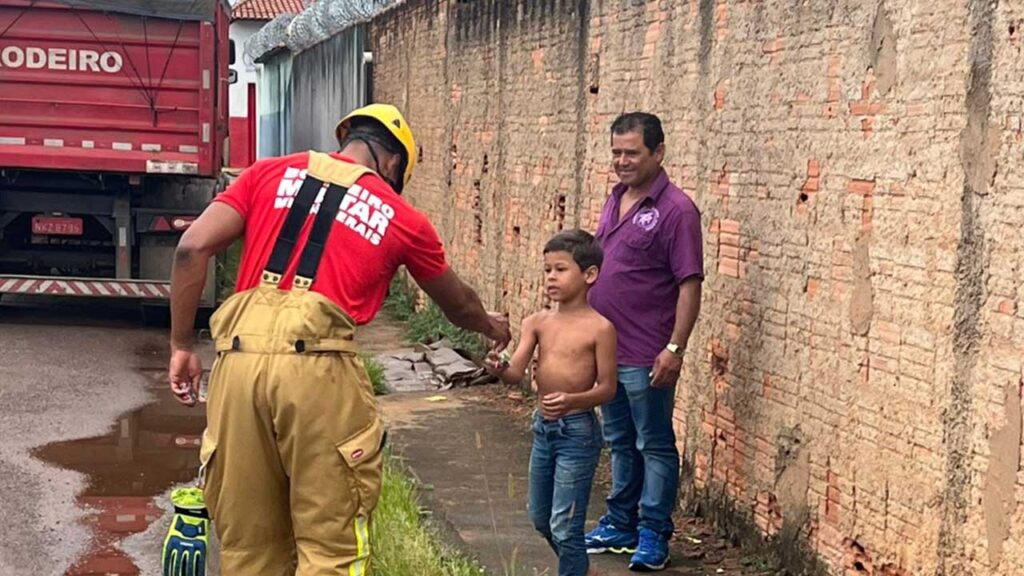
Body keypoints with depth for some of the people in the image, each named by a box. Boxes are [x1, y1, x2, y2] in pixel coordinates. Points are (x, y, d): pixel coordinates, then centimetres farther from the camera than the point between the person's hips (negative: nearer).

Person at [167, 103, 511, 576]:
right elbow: (458, 305, 34)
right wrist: (490, 326, 55)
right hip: (316, 366, -3)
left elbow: (192, 248, 7)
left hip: (239, 357, 3)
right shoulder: (401, 218, 17)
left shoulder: (270, 173, 19)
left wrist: (182, 346, 14)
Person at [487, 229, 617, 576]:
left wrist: (571, 400, -29)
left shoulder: (599, 327, -12)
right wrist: (500, 369, -31)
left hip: (577, 431, -7)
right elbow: (516, 372, -8)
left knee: (564, 525, -4)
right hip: (543, 427, 7)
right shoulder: (538, 323, 3)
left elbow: (607, 388, -11)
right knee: (540, 518, 20)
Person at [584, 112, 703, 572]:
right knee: (619, 442, 18)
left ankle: (654, 534, 13)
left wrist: (675, 349, -20)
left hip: (645, 356, -8)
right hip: (605, 348, 8)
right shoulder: (616, 199, 10)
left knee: (654, 446, 4)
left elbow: (690, 285, -16)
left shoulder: (675, 210, -14)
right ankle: (620, 524, 29)